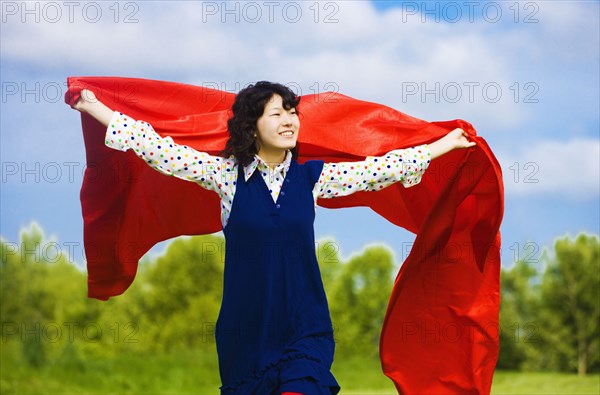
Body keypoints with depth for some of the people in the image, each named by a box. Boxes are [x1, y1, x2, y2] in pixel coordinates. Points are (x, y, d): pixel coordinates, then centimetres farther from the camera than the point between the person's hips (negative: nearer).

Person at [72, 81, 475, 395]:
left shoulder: (313, 176, 4)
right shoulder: (226, 174, -1)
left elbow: (382, 168, 8)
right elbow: (160, 149, -3)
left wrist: (446, 145, 11)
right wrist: (95, 108, -4)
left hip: (304, 328, 1)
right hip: (245, 328, 0)